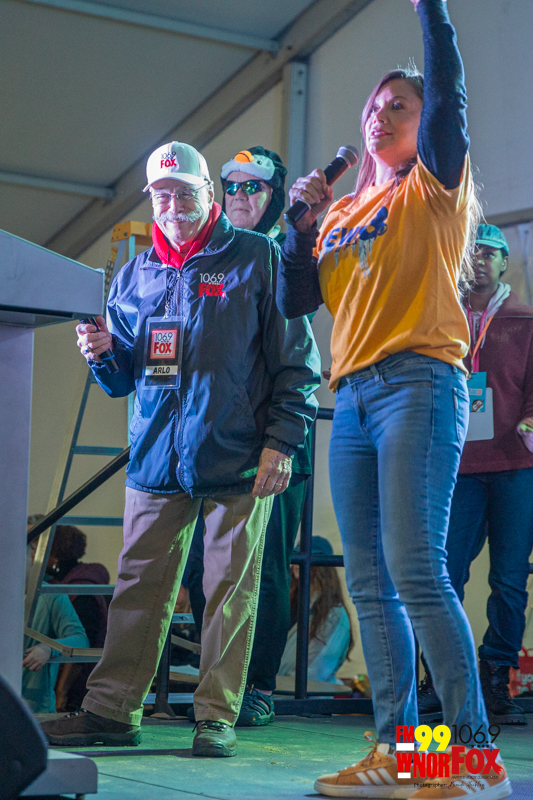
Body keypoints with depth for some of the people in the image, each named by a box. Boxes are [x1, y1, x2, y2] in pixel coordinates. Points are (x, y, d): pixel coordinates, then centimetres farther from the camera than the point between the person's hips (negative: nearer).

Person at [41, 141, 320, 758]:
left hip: (235, 459, -4)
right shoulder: (135, 275, 16)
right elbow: (123, 381, 22)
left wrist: (281, 442, -8)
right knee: (138, 586, 4)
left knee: (230, 588, 0)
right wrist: (104, 354, -1)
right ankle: (110, 709, 10)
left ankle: (217, 717, 7)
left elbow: (296, 361, 0)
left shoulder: (258, 259, 2)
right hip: (156, 456, 4)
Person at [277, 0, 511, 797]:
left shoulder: (434, 185, 7)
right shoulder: (345, 212, 22)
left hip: (418, 383, -7)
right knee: (369, 583, 3)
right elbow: (294, 300, 17)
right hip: (352, 398, 7)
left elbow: (448, 94, -9)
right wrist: (304, 221, 6)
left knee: (415, 572, -16)